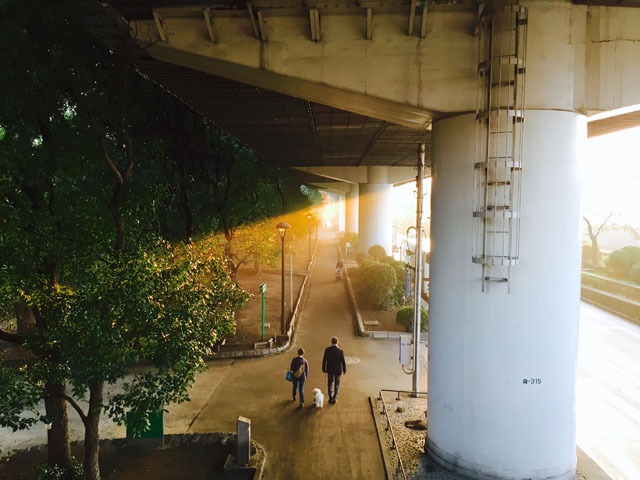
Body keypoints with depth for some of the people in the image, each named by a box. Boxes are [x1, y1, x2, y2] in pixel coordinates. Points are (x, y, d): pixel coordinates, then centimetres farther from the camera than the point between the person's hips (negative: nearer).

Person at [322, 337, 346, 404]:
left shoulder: (327, 350, -14)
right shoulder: (340, 351, -16)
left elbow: (324, 360, -8)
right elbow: (343, 362, -9)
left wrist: (323, 369, 6)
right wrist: (344, 370, 7)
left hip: (330, 370, 1)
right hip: (338, 370, -1)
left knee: (330, 384, 19)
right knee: (337, 385, 17)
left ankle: (331, 398, 12)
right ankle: (335, 398, 19)